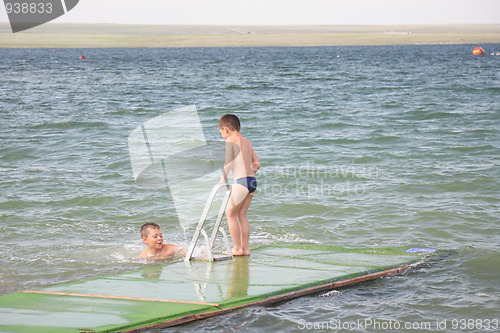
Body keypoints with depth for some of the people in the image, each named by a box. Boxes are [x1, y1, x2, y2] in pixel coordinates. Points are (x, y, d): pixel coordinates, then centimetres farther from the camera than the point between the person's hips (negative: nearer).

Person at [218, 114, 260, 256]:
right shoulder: (247, 141, 19)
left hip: (240, 181, -8)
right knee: (242, 215, 15)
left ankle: (237, 248, 0)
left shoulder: (230, 140, -4)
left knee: (230, 214, 1)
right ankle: (245, 248, 14)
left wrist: (223, 179, -10)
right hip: (253, 180, 8)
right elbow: (257, 164, 19)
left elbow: (228, 163, -16)